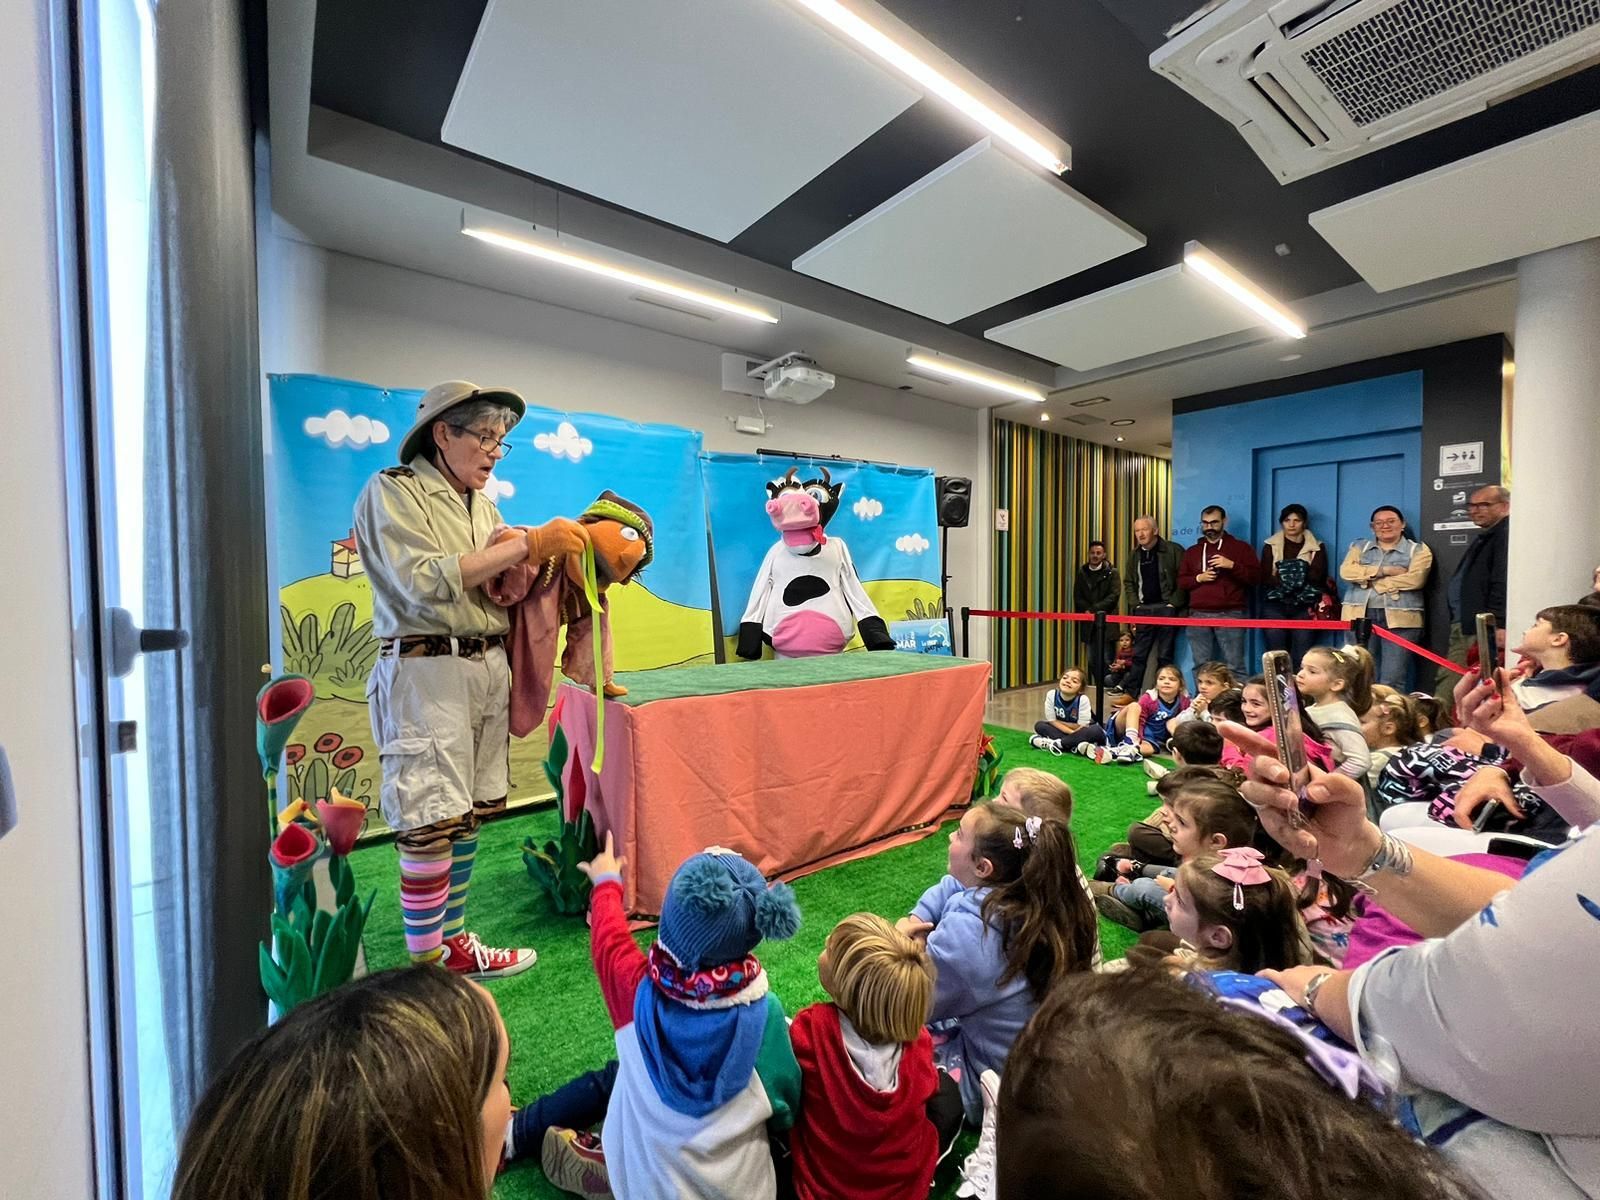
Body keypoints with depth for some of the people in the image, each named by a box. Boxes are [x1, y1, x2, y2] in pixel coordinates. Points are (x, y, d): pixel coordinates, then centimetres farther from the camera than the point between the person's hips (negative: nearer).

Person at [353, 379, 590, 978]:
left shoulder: (481, 503, 16)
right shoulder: (393, 491, -3)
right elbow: (425, 583, -18)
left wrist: (545, 550, -6)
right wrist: (525, 544, -20)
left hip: (487, 667, 7)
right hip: (426, 670, -6)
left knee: (468, 815, 12)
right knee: (431, 823, -3)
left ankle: (453, 940, 26)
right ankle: (425, 965, 11)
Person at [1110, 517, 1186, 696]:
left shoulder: (1173, 550, -4)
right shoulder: (1134, 555, 12)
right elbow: (1128, 582, 17)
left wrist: (1175, 603, -11)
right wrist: (1135, 604, 5)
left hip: (1166, 608, -4)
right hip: (1143, 609, 4)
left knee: (1164, 655, 1)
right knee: (1139, 654, 7)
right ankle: (1130, 692, 10)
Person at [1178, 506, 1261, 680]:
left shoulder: (1240, 547, 9)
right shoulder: (1192, 551, 19)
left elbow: (1256, 576, 1)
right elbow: (1181, 581, 16)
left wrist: (1232, 565, -13)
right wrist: (1198, 578, -4)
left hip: (1230, 614, -3)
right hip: (1198, 615, 3)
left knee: (1234, 665, -7)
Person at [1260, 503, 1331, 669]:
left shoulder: (1317, 548, 11)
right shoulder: (1270, 546, 10)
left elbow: (1318, 577, -2)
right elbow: (1265, 578, -1)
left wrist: (1286, 577, -10)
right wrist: (1300, 578, -9)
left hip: (1305, 607, 0)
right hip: (1275, 605, 0)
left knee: (1301, 653, -6)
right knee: (1276, 653, -6)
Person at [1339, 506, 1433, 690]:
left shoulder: (1418, 550, 9)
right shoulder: (1360, 546, 15)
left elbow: (1415, 579, -8)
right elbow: (1346, 571, -3)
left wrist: (1371, 582, -6)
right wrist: (1385, 570, -9)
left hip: (1400, 619, -2)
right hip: (1360, 616, 2)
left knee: (1392, 681, -5)